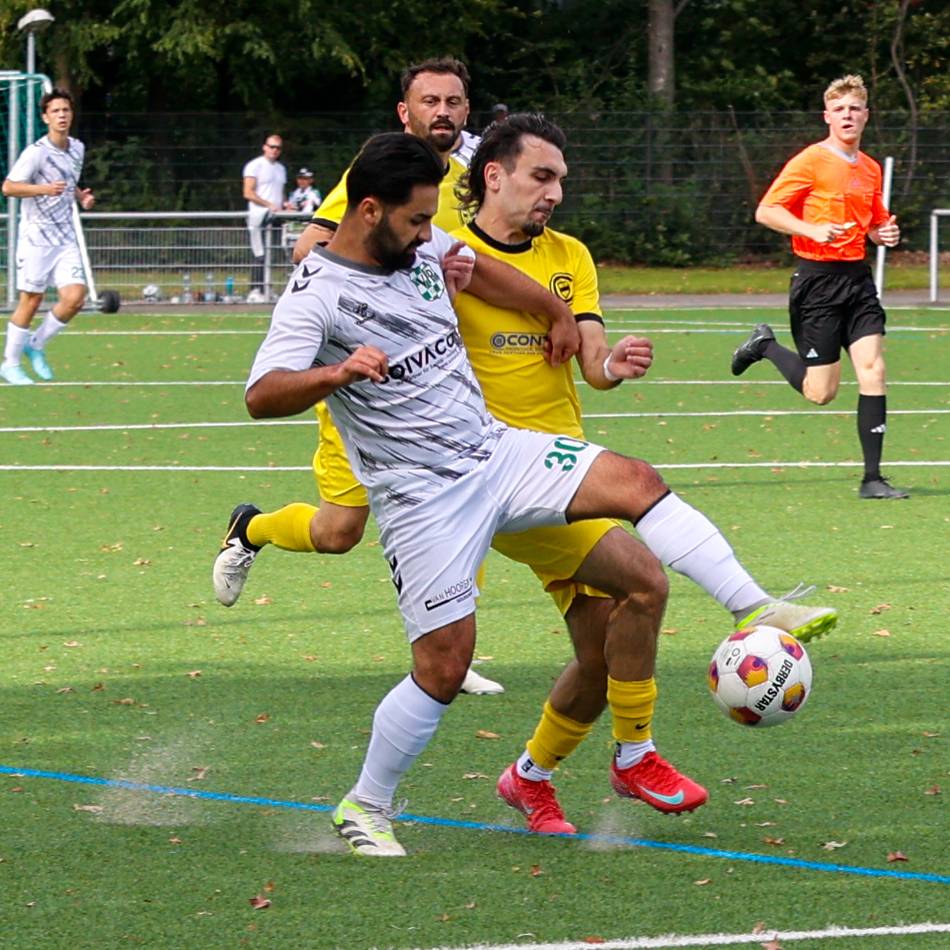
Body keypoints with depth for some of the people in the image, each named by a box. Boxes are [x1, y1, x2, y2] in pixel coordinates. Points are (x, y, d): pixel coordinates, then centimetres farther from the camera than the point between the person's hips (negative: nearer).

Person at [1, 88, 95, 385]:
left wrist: (81, 197, 6)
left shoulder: (77, 149, 9)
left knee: (74, 297, -8)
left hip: (65, 238, 6)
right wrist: (44, 189, -28)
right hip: (36, 236, -6)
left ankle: (36, 345, 15)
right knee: (31, 300, -1)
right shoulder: (36, 152, -13)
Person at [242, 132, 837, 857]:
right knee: (443, 669, -7)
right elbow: (261, 396, -30)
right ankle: (365, 809, 13)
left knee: (636, 482, -12)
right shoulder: (317, 297, -17)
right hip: (422, 496, -7)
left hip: (495, 450, 7)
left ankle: (758, 611, -12)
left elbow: (479, 263, 28)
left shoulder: (425, 250, 5)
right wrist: (338, 373, -47)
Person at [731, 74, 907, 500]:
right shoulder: (810, 162, -8)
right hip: (818, 278, -6)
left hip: (858, 277, 6)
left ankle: (872, 477, -4)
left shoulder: (871, 169, 13)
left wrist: (885, 233, 4)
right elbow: (766, 212, -11)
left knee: (873, 370, -8)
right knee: (820, 392, -2)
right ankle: (765, 346, 27)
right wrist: (814, 230, -23)